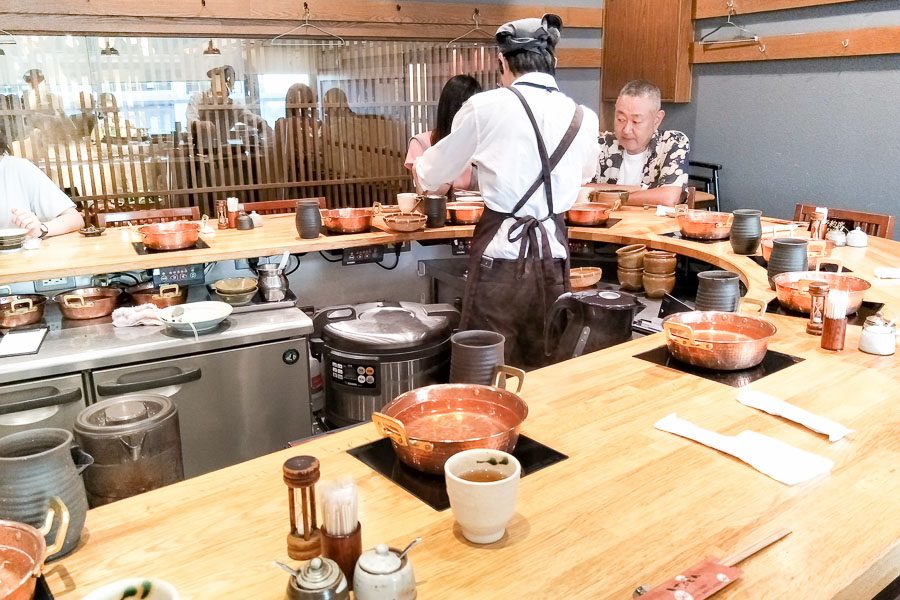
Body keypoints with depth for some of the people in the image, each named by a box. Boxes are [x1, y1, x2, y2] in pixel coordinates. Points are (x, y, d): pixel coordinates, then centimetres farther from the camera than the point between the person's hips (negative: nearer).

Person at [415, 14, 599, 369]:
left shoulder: (487, 106, -5)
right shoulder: (584, 118, 6)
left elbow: (430, 179, 8)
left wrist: (420, 164, 32)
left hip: (501, 253, -4)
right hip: (553, 254, 4)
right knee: (543, 371, 17)